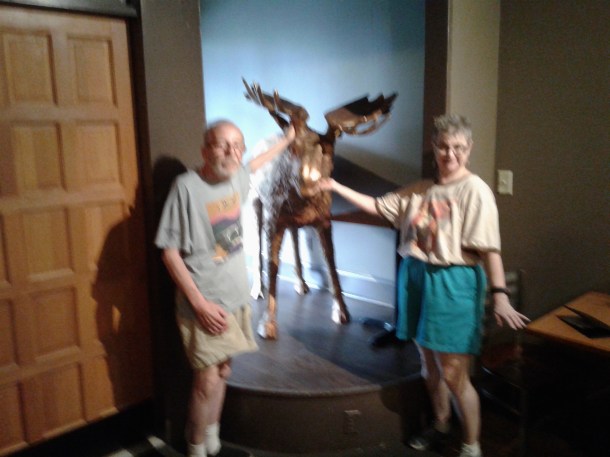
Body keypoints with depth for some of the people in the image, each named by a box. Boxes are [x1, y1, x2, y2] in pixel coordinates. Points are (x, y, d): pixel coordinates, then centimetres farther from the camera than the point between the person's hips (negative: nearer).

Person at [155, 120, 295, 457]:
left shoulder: (237, 178, 1)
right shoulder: (186, 187, -18)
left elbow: (254, 165, 28)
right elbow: (169, 252, -15)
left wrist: (286, 140, 38)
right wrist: (199, 302, -18)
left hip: (236, 297, 6)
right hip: (205, 303, -6)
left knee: (223, 371, 15)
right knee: (207, 380, -4)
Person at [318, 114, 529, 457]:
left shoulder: (475, 190, -10)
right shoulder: (419, 190, 10)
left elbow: (489, 248, -16)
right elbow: (379, 207, 15)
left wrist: (500, 294, -23)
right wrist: (336, 187, 12)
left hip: (453, 283, -6)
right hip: (417, 278, 6)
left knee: (454, 373, -1)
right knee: (430, 364, 18)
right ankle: (441, 426, 40)